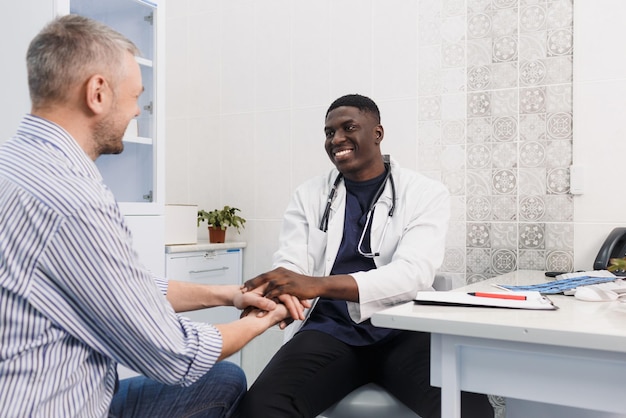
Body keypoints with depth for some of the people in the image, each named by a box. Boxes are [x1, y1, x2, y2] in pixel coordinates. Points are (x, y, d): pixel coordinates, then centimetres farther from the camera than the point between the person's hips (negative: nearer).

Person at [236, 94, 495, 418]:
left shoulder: (426, 193, 1)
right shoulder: (308, 195, 9)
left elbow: (414, 273, -15)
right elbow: (289, 267, -2)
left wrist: (318, 285, -30)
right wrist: (268, 298, -28)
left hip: (404, 332, -1)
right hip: (329, 331, 2)